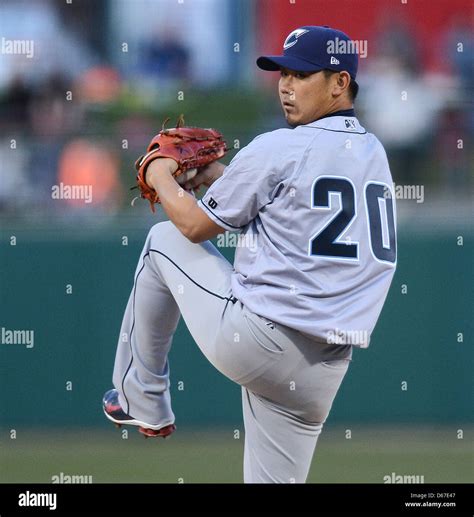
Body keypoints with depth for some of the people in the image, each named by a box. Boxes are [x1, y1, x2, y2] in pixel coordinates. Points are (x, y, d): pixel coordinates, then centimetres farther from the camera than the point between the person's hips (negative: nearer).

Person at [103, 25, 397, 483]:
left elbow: (195, 225, 1)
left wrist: (161, 178, 19)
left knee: (164, 240, 18)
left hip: (249, 341, -6)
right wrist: (222, 177, 27)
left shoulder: (278, 149, -9)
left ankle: (142, 400, 25)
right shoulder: (373, 154, 12)